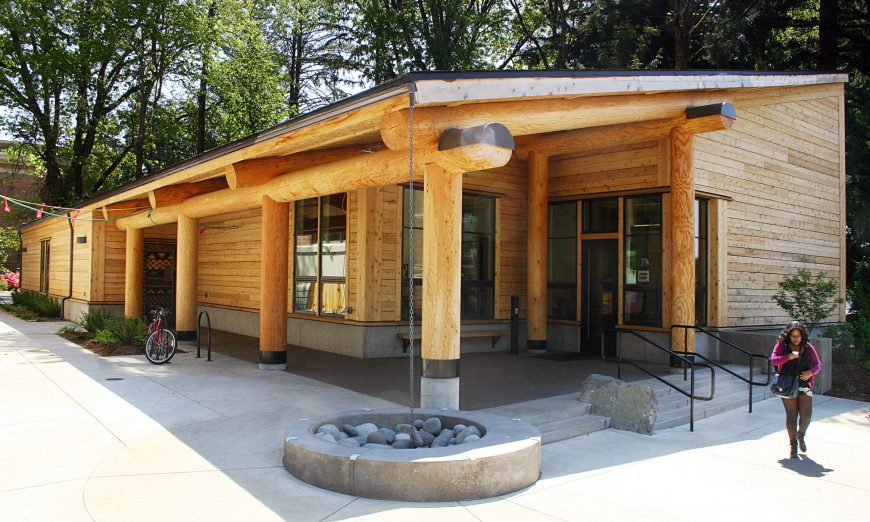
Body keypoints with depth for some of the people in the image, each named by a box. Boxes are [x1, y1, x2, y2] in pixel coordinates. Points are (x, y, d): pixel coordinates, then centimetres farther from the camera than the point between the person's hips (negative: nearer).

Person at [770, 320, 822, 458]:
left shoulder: (808, 347, 7)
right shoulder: (782, 345, 2)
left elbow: (818, 364, 6)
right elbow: (774, 360, -5)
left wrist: (811, 372, -15)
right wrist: (788, 357, -21)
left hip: (804, 385, 2)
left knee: (806, 415, -1)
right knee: (791, 416, 0)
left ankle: (801, 435, 31)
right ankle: (793, 445, 12)